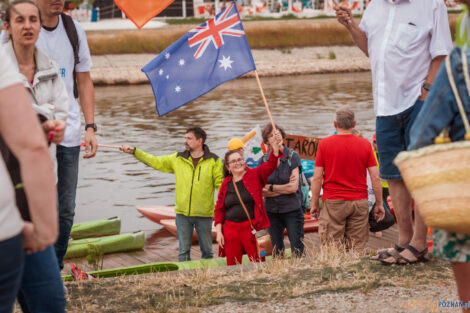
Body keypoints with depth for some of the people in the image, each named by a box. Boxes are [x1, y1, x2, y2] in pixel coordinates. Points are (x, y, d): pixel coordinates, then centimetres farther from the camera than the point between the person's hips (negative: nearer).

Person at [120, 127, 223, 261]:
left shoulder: (214, 161, -1)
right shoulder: (178, 159, 8)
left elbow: (221, 185, -3)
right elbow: (154, 161, 12)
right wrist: (134, 151, 5)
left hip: (204, 214, -2)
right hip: (182, 213, 2)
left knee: (207, 250, 8)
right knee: (183, 250, 7)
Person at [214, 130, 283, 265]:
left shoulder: (255, 175, 5)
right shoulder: (226, 184, 10)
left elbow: (270, 166, -11)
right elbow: (219, 209, 12)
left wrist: (276, 150, -28)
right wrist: (219, 232, 4)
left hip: (252, 228, -3)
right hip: (231, 229, 3)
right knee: (233, 266, 6)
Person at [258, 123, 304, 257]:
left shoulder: (292, 157, -4)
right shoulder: (263, 160, 3)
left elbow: (294, 187, -10)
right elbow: (261, 191, -4)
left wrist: (271, 188, -3)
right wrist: (284, 188, -11)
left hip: (292, 210, -3)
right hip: (272, 211, 3)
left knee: (298, 251, -3)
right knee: (277, 252, 10)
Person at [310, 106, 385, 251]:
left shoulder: (324, 144, 0)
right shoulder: (365, 144, 2)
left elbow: (317, 177, -1)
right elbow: (375, 177, 1)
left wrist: (314, 203, 7)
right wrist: (379, 204, 9)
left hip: (333, 202, -1)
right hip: (360, 201, 1)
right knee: (357, 248, 5)